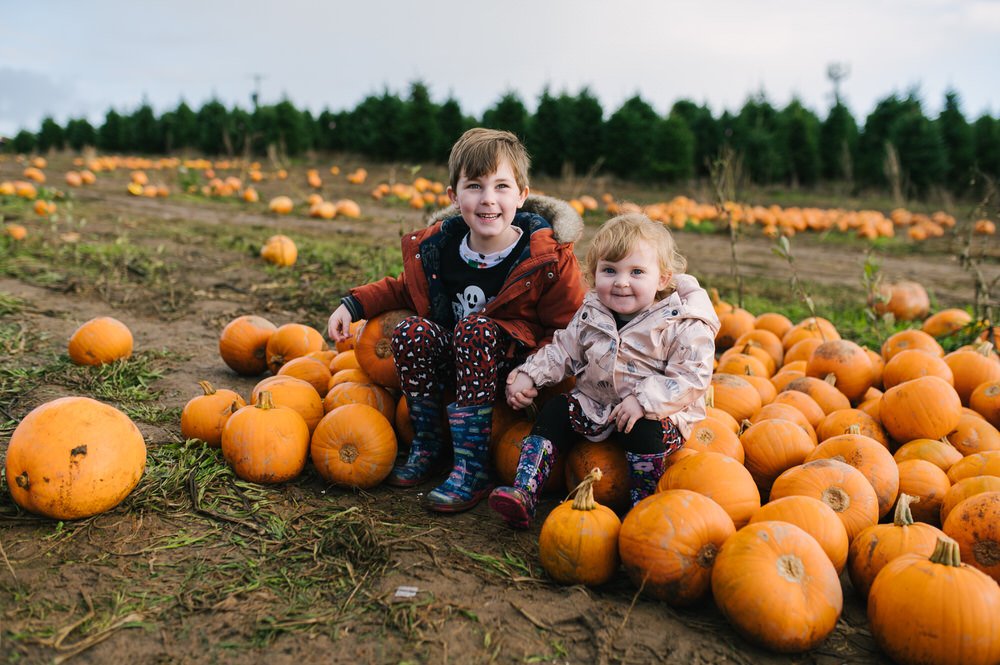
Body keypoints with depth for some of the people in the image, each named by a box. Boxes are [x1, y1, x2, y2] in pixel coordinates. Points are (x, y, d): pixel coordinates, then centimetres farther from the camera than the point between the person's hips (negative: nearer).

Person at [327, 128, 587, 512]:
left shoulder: (549, 258, -15)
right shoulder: (434, 247, -3)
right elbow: (404, 289, 16)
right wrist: (355, 304, 2)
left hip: (513, 365, -4)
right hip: (456, 364, 4)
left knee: (474, 328, -33)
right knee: (412, 330, -24)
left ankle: (472, 470, -27)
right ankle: (427, 444, -4)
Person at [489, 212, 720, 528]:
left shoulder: (683, 325, -16)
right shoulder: (590, 315, 1)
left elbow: (694, 376, -21)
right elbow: (562, 350, 11)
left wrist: (644, 400, -31)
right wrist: (528, 375, -3)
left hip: (657, 415, -5)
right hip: (594, 405, 6)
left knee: (645, 430, -33)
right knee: (554, 412, -7)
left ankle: (642, 505, -12)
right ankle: (523, 493, -11)